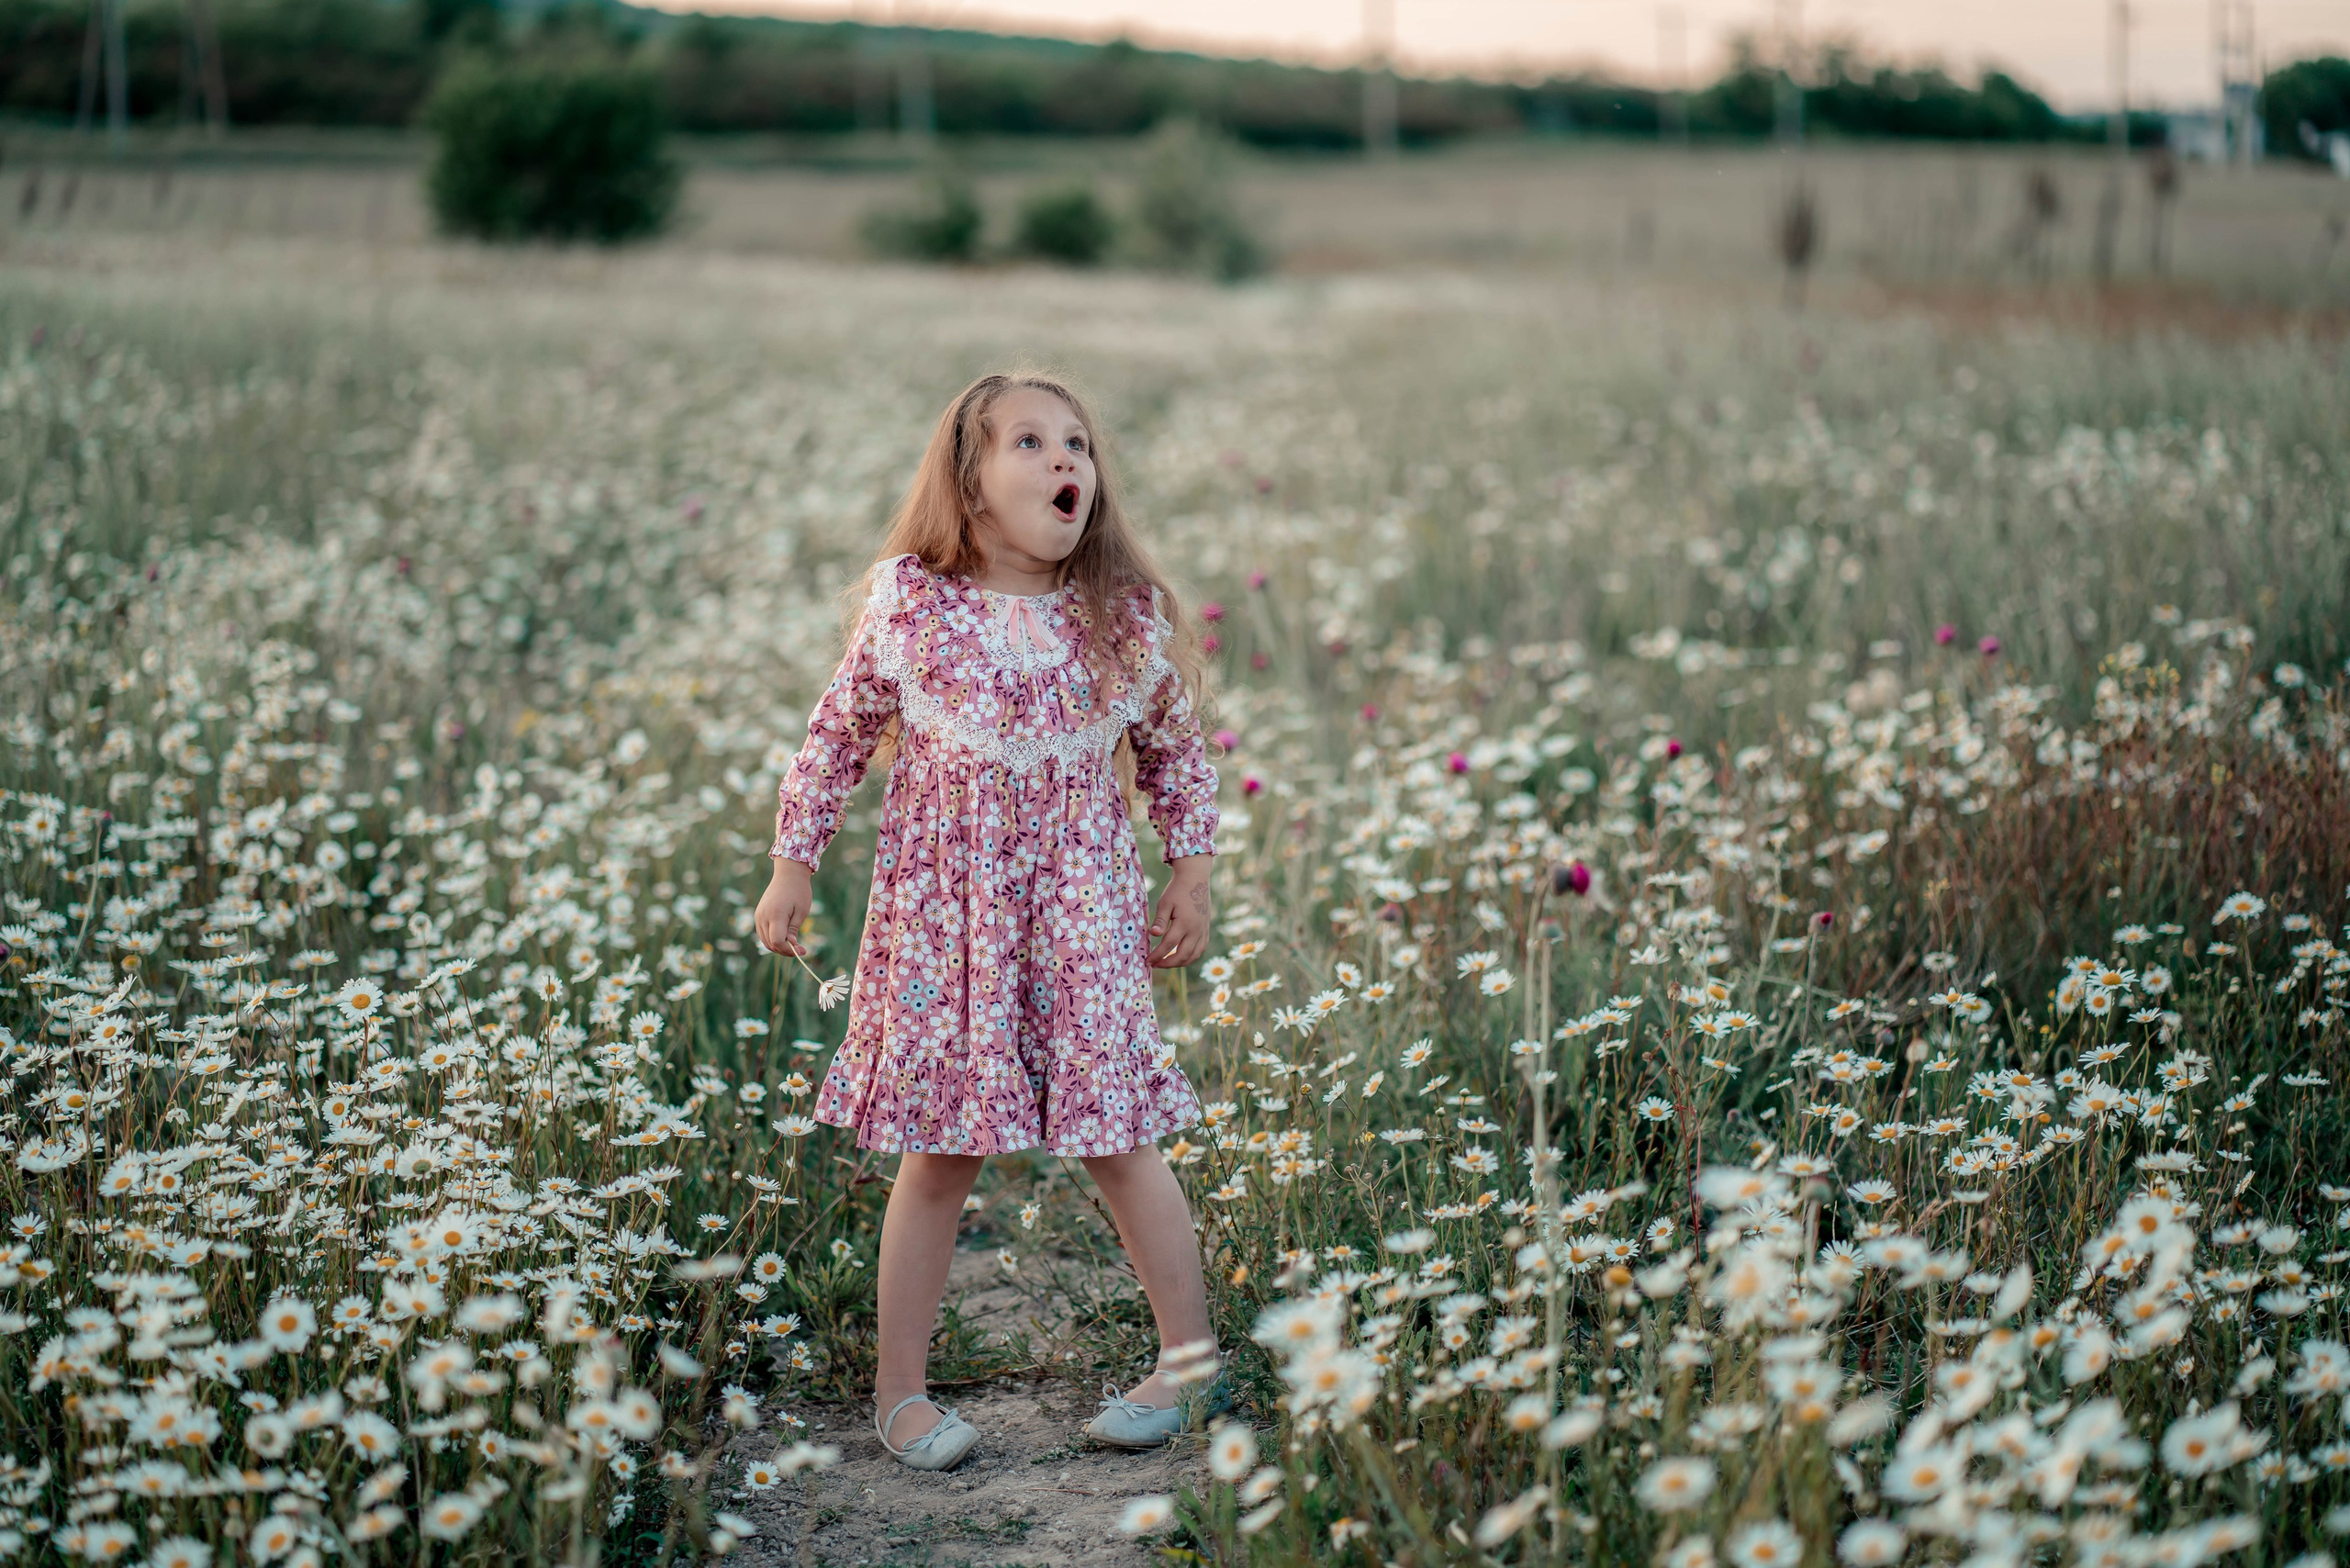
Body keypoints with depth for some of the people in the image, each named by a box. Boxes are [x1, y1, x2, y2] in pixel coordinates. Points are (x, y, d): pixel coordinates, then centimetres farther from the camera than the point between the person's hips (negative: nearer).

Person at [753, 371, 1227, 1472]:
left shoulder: (1129, 615, -3)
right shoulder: (906, 605, -6)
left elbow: (1177, 753, 10)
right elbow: (837, 737, 5)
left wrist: (1191, 875, 7)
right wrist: (791, 868, 5)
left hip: (1082, 912, 1)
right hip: (940, 912, -1)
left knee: (1115, 1141, 4)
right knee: (939, 1154, 4)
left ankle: (1191, 1358, 22)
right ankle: (900, 1391, 17)